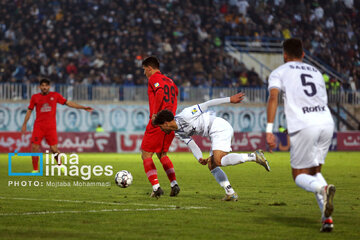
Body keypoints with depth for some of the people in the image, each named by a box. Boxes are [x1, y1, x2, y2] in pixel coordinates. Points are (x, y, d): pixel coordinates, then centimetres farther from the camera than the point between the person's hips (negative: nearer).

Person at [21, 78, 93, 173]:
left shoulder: (55, 95, 5)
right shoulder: (35, 97, 6)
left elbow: (68, 103, 10)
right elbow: (29, 111, 12)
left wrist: (83, 107, 8)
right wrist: (24, 124, 7)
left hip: (51, 127, -1)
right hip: (38, 127, 1)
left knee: (54, 149, -4)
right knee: (34, 147, -8)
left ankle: (60, 165, 21)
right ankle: (35, 170, 4)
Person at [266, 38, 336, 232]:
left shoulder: (279, 72, 12)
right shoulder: (316, 72, 28)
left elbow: (273, 97, -6)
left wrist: (269, 130, -12)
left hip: (304, 126, -5)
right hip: (327, 123, 5)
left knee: (300, 176, 7)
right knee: (314, 171, 18)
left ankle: (323, 189, -27)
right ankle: (326, 218, -2)